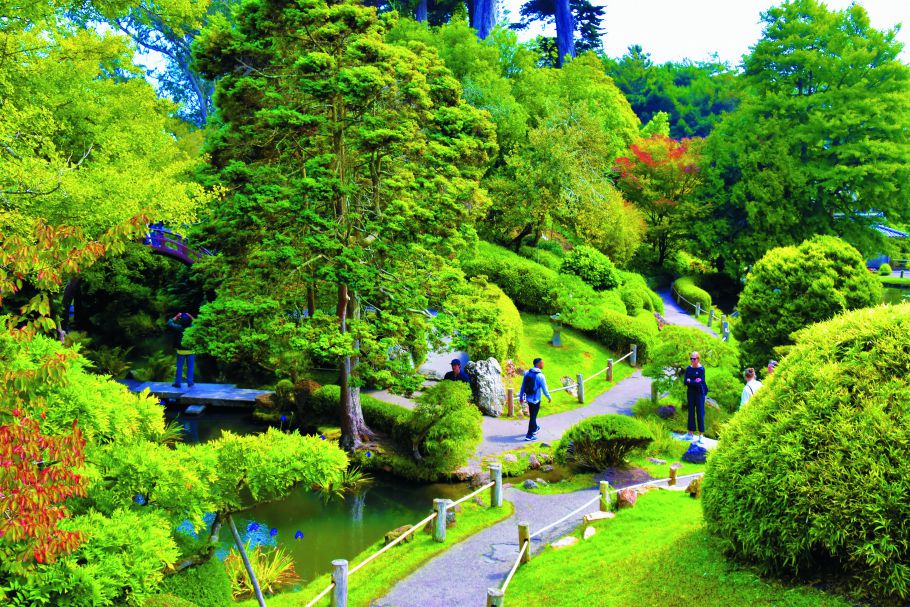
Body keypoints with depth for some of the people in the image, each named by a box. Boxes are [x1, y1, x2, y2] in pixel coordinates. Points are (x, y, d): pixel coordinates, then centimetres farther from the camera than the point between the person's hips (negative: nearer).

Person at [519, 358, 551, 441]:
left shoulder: (527, 373, -1)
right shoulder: (540, 376, -20)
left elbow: (523, 386, 5)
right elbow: (544, 389, -13)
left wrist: (521, 397, 14)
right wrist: (549, 397, 2)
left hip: (528, 398, 6)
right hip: (536, 399, -6)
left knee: (532, 415, 24)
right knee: (533, 417, 2)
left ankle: (535, 428, 43)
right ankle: (529, 435, 8)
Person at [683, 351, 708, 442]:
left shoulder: (701, 369, -10)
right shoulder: (688, 369, 5)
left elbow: (699, 382, -16)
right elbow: (685, 382, -1)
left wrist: (690, 381, -9)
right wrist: (694, 382, -16)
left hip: (699, 393, -5)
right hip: (691, 393, 5)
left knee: (700, 413, -2)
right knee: (691, 412, 8)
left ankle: (701, 435, 3)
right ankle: (690, 433, 15)